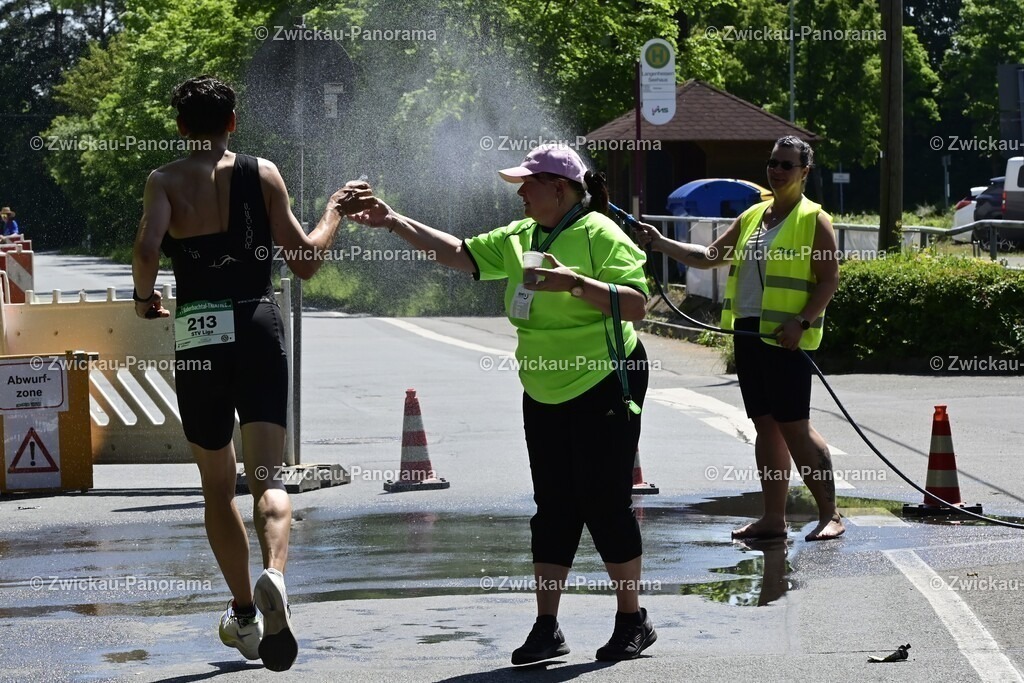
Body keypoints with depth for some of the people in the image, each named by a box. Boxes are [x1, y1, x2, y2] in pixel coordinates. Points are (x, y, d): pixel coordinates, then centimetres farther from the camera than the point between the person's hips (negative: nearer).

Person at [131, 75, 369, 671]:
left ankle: (245, 614, 22)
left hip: (199, 334, 0)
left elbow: (147, 249, -17)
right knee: (269, 475, -7)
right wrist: (335, 212, 22)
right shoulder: (263, 174, 5)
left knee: (218, 482, 16)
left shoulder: (166, 181, 1)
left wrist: (144, 298, 2)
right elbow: (306, 262, 5)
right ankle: (274, 576, -37)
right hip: (260, 329, 0)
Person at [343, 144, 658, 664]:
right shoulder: (519, 238, 8)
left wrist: (577, 283, -31)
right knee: (553, 508, 7)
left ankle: (632, 621, 8)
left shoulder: (600, 235, -14)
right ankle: (547, 628, 9)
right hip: (545, 395, 7)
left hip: (603, 387, -7)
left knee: (605, 504, -4)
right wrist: (394, 223, 3)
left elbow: (637, 304, -21)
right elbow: (460, 254, 9)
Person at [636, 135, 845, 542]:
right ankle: (773, 517, 13)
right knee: (765, 426, 9)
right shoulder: (752, 217, 18)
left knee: (794, 426, -10)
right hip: (749, 331, 7)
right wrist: (661, 244, 10)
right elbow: (708, 257, 21)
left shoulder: (813, 220, -3)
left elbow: (829, 279, -8)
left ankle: (829, 514, -5)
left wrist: (802, 322, -19)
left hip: (785, 337, -7)